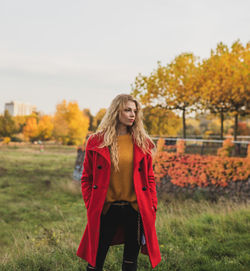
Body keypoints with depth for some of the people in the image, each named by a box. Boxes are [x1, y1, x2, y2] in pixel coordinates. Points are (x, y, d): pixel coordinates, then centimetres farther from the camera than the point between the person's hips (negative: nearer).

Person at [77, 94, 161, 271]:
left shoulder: (142, 143, 5)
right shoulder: (97, 142, 0)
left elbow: (150, 177, 9)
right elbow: (86, 178, 5)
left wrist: (152, 207, 1)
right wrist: (91, 206, -2)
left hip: (136, 210, 2)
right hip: (106, 211, -1)